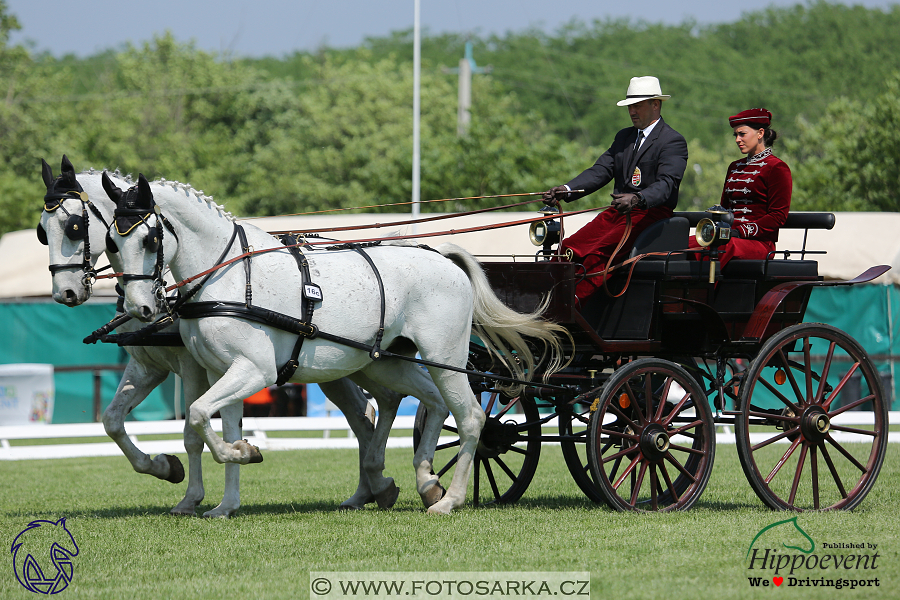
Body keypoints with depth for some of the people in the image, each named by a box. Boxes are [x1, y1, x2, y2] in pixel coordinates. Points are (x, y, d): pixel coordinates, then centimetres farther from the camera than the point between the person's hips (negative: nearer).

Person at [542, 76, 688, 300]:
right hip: (616, 213, 8)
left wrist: (637, 199, -39)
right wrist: (567, 190, -6)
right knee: (568, 248, -13)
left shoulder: (674, 142, -4)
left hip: (650, 213, -8)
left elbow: (666, 184, -18)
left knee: (597, 254, -29)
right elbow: (601, 170, 12)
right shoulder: (623, 137, 21)